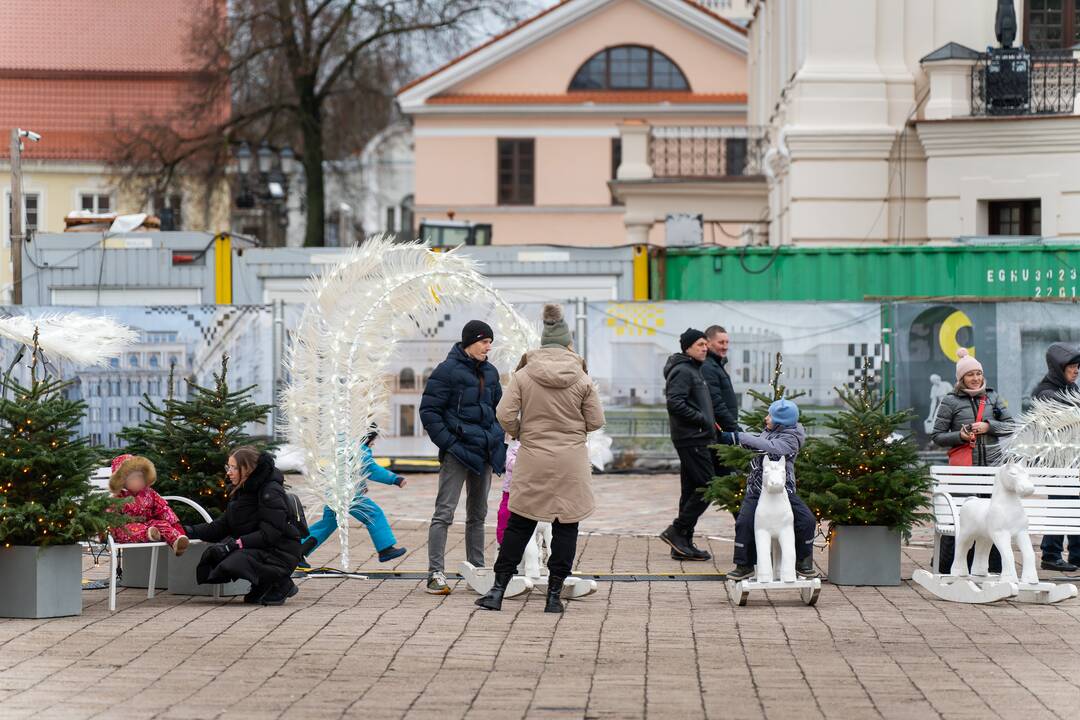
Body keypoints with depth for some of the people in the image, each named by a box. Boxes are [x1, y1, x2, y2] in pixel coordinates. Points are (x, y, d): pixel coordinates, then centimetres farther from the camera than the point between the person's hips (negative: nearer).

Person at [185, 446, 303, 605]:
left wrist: (236, 543, -30)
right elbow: (223, 525, 11)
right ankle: (263, 586, 6)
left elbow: (269, 534, -23)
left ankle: (281, 584, -7)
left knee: (235, 564, -31)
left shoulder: (271, 492, -17)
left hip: (279, 552, -9)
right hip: (255, 548, 9)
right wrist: (192, 531, -2)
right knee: (212, 555, -13)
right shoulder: (240, 490, 11)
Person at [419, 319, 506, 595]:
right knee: (444, 511, -9)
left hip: (484, 451, 7)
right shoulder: (448, 370, -9)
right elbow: (428, 411, -10)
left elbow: (498, 407, 25)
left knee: (478, 514, 13)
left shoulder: (490, 372, 12)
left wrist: (497, 441, 13)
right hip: (458, 452, -7)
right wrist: (448, 442, -14)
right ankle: (435, 574, -10)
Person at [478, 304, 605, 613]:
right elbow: (596, 421, 0)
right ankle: (554, 594, 6)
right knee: (566, 526, 7)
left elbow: (504, 414, -8)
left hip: (533, 460, 1)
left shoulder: (523, 376, -4)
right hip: (571, 461, -1)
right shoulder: (581, 379, -4)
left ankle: (498, 590, 8)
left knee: (519, 524, 9)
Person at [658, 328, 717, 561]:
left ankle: (683, 544, 12)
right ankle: (676, 531, -7)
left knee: (691, 492, 10)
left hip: (696, 439, 10)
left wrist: (708, 423, 11)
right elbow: (675, 403, -22)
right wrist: (703, 420, -17)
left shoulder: (693, 370, 21)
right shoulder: (682, 371, -12)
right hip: (692, 439, -10)